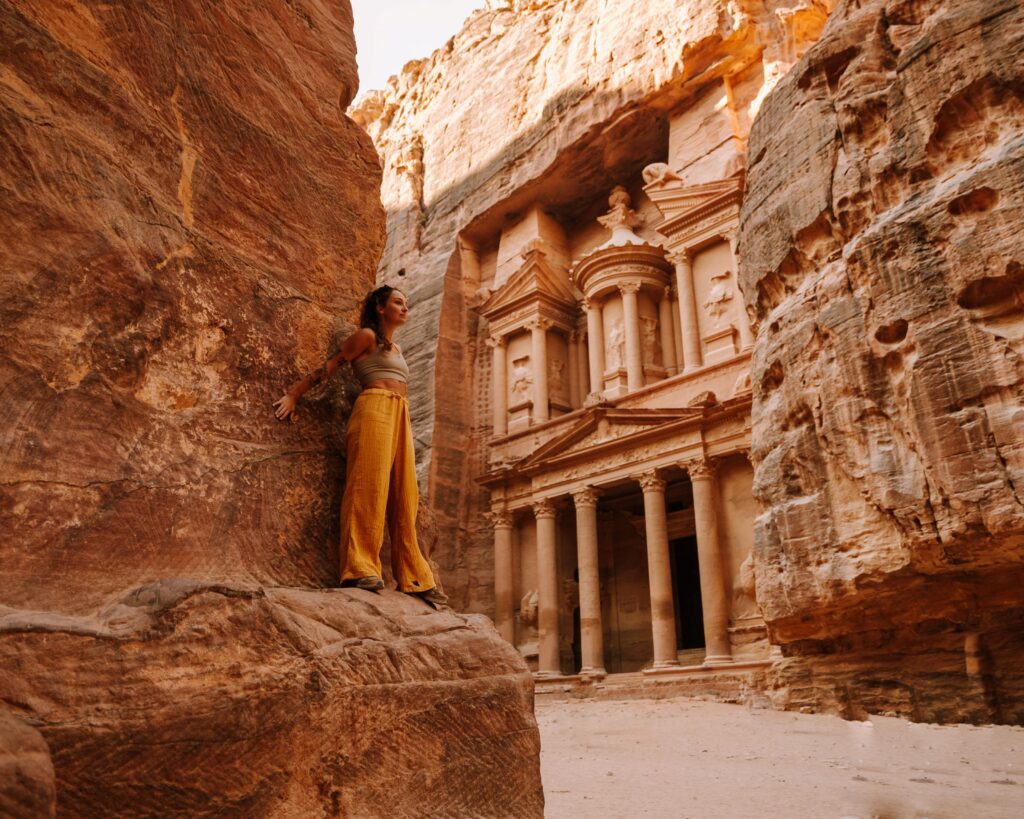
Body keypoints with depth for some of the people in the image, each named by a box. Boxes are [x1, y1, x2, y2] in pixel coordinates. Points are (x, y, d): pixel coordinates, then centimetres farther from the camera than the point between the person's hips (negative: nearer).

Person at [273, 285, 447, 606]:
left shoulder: (395, 349, 30)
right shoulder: (367, 336, 8)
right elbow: (328, 367, 4)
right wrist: (292, 395, 0)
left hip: (400, 418, 7)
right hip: (374, 409, -7)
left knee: (403, 499, 1)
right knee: (369, 486, -16)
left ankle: (414, 578, -1)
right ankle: (360, 568, -18)